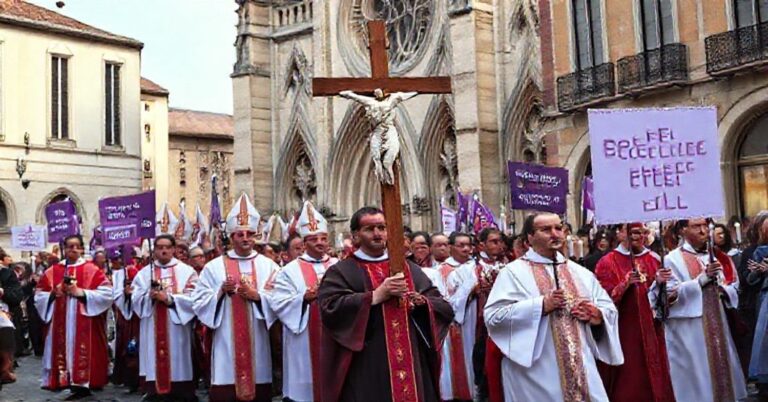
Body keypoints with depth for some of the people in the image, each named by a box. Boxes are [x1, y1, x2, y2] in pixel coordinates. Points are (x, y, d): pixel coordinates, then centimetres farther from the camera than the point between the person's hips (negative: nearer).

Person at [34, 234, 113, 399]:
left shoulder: (92, 270, 1)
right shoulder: (52, 272, 10)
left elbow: (107, 294, -8)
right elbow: (39, 297, 11)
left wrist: (81, 292, -15)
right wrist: (53, 294, -10)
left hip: (84, 326, -3)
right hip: (60, 325, 3)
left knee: (82, 352, -6)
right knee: (62, 350, 1)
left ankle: (82, 383, -1)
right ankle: (63, 380, 8)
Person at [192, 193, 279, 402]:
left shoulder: (269, 266, 6)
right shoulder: (214, 267, 4)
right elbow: (199, 303, 2)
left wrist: (257, 296, -14)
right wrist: (220, 292, -13)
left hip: (258, 343, 1)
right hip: (226, 343, -1)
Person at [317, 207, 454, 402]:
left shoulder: (409, 269, 14)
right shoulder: (341, 272, 1)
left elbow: (445, 307, 11)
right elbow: (329, 308, -16)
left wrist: (423, 303, -11)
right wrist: (375, 296, -19)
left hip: (412, 365, 4)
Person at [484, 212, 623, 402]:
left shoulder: (580, 273, 14)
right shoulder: (513, 272, -2)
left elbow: (610, 309, 15)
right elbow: (493, 316, -12)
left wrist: (598, 315, -8)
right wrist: (540, 306, -18)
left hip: (581, 368, 4)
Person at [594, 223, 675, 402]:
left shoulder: (652, 260, 11)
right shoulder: (608, 262, -4)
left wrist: (659, 283, -10)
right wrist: (625, 284, -23)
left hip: (651, 331, 5)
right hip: (624, 332, -4)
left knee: (653, 379, 7)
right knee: (628, 382, -2)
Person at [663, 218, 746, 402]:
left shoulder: (715, 256, 12)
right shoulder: (672, 259, -7)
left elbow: (732, 285, 18)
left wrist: (724, 289, -5)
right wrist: (702, 278, -20)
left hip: (716, 323, 6)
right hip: (689, 328, -6)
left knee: (721, 367, 10)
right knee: (698, 373, -3)